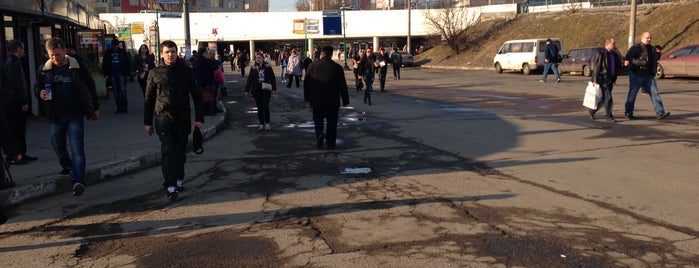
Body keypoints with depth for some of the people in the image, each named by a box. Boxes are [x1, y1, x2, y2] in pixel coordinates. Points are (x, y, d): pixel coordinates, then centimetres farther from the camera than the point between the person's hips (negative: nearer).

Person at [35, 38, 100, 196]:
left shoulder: (78, 67, -6)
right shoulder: (44, 69, 1)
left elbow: (91, 87, 4)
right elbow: (37, 87, 14)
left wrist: (95, 108, 8)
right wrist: (40, 93, -11)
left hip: (75, 116, -4)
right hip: (56, 117, 4)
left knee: (77, 149, -9)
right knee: (57, 146, 20)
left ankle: (78, 181, -13)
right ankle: (67, 166, 47)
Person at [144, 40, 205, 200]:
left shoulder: (186, 72, 3)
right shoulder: (155, 73, 3)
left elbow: (196, 95, 5)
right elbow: (149, 99, 8)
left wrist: (199, 118, 0)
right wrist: (147, 122, 8)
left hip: (183, 119, 1)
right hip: (163, 119, -1)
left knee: (180, 151, 11)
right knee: (168, 151, -10)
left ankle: (179, 179, 28)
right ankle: (170, 185, -9)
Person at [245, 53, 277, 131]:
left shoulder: (268, 67, 2)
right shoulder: (253, 68, 4)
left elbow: (272, 78, 6)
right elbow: (249, 79, 7)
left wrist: (273, 88, 2)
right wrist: (247, 90, 4)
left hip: (266, 90, -2)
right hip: (256, 90, 2)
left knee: (266, 106, -6)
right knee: (259, 107, 6)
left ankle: (267, 124, 4)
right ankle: (261, 124, 13)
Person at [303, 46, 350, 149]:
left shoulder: (312, 66, -1)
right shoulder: (337, 67, -5)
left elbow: (306, 82, 6)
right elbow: (342, 85, -3)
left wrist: (307, 97, 16)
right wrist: (345, 100, 6)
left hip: (316, 99, 1)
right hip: (332, 100, -1)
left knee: (318, 118, 15)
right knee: (332, 121, 10)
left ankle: (319, 133, -12)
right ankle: (331, 143, 12)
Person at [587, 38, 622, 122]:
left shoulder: (614, 54, 13)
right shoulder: (600, 53, -11)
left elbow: (618, 66, 21)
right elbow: (596, 67, -14)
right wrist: (595, 80, -16)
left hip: (610, 80, 8)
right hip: (603, 79, -8)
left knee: (604, 98, 12)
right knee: (608, 98, -8)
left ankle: (591, 110, 27)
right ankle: (609, 116, 1)